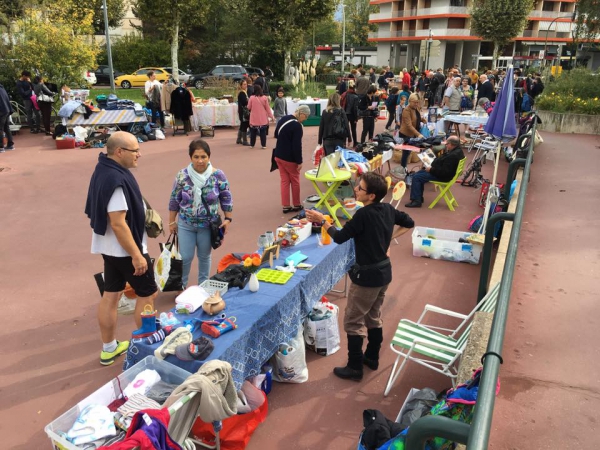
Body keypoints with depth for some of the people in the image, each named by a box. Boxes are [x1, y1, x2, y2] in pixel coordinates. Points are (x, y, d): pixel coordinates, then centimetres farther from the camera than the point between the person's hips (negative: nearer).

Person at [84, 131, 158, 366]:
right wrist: (136, 255, -24)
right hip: (125, 249, -9)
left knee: (110, 294, 15)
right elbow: (118, 223, -28)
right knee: (147, 293, 6)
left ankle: (109, 348, 27)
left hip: (109, 247, 10)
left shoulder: (103, 170, 6)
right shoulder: (116, 180, -26)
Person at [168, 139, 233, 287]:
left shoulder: (218, 175, -12)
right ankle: (180, 286, 29)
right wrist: (172, 222, 3)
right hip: (185, 224, 0)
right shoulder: (182, 175, -10)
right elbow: (174, 200, -1)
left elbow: (226, 198, -2)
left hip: (208, 225, 0)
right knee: (185, 257, 6)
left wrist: (228, 219, -5)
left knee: (204, 256, 16)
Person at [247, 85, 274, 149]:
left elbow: (249, 107, 1)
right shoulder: (265, 98, -7)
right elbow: (267, 108, -2)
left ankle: (252, 145, 17)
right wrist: (271, 116, 6)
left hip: (254, 119, 0)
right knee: (263, 132, 7)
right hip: (263, 119, 0)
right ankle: (263, 145, 6)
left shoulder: (252, 98, -9)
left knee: (253, 132, 12)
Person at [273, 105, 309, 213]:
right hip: (289, 158, -7)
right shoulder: (297, 125, -20)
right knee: (295, 181, 9)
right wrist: (299, 161, -15)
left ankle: (285, 206, 10)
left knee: (284, 180, 10)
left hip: (278, 155, 8)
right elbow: (297, 146, -21)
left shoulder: (283, 119, 7)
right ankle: (296, 205, 19)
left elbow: (276, 135, 19)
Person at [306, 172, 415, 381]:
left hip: (367, 276, -8)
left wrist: (322, 221, -5)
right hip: (384, 271, 8)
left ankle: (355, 368, 14)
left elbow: (340, 237, -17)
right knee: (373, 316, 23)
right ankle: (372, 358, 36)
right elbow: (409, 223, 15)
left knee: (353, 321, 6)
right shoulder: (388, 209, -1)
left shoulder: (363, 215, -24)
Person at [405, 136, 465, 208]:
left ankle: (416, 201, -8)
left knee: (416, 178, -13)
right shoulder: (457, 150, 5)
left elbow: (444, 171, -29)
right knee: (419, 173, 19)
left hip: (443, 176, -11)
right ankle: (419, 197, 22)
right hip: (443, 172, 11)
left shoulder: (453, 156, -29)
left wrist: (431, 170, -20)